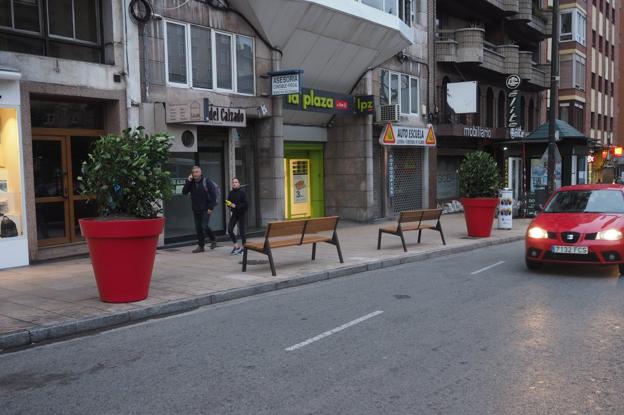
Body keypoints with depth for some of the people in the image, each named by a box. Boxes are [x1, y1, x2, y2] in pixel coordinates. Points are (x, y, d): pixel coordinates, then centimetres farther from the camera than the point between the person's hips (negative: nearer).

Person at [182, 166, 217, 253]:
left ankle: (213, 239, 13)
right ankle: (200, 246, 14)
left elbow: (213, 195, -9)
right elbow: (184, 192, -3)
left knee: (204, 226, -12)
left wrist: (211, 207, -14)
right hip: (196, 210, 5)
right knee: (198, 228, 6)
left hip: (205, 209, -5)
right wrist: (188, 182, -13)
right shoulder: (191, 183, 7)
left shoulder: (207, 182, -7)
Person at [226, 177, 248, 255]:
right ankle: (236, 245, 12)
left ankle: (243, 247, 14)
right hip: (234, 213, 5)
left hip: (241, 213, -5)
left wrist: (236, 206, -20)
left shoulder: (242, 192, -10)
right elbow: (228, 203, 14)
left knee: (241, 231, 0)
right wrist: (229, 204, -9)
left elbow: (246, 204, -15)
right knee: (229, 230, -3)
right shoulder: (231, 193, 5)